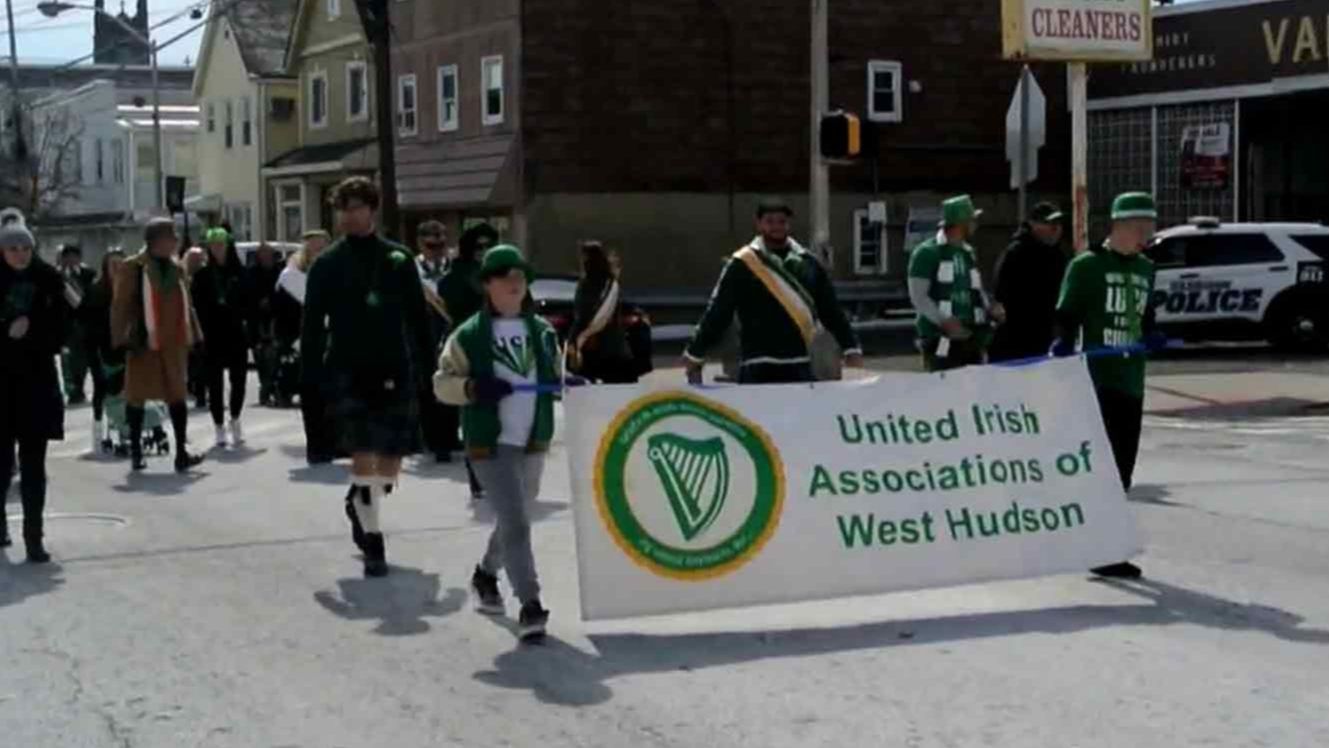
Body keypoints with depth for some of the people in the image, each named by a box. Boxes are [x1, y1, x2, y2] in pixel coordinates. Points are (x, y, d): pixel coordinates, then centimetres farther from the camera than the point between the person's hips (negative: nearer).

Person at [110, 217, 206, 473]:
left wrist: (194, 337, 13)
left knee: (177, 396, 0)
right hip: (144, 344, -5)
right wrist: (123, 341, -14)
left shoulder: (176, 268, 12)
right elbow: (121, 306, -9)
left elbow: (186, 305, 17)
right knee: (138, 396, 6)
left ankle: (182, 451, -2)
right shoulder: (132, 268, -7)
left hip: (174, 345, 5)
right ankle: (136, 450, 18)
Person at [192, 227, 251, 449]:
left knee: (239, 378, 1)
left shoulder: (239, 272, 4)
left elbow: (248, 301, 7)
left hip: (236, 334, 1)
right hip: (212, 337, -1)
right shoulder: (203, 274, -1)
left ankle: (235, 419, 24)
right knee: (215, 382, 3)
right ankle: (219, 426, 14)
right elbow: (196, 304, -4)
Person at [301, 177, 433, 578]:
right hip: (347, 372, -2)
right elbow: (313, 323, 2)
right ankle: (372, 544, -2)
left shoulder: (398, 259, 5)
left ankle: (359, 501, 38)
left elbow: (418, 317, 8)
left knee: (391, 462, 6)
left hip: (394, 371, 2)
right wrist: (310, 376, -5)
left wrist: (426, 365, 2)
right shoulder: (327, 264, 2)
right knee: (364, 453, -10)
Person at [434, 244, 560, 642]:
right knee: (515, 523, -14)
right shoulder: (469, 335, -4)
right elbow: (442, 383, -3)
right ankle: (530, 605, -13)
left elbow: (555, 378, 20)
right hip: (491, 444, -5)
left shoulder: (543, 331, 10)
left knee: (514, 520, 19)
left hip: (534, 443, 6)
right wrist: (474, 388, -21)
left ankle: (486, 574, 45)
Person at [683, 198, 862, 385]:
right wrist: (695, 355, -3)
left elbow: (831, 310, 15)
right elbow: (716, 313, -2)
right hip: (758, 369, -4)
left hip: (800, 367, 4)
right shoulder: (742, 265, -2)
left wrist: (851, 348, 12)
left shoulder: (808, 263, 9)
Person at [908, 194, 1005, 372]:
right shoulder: (927, 253, -5)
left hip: (970, 337, 7)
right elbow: (918, 297, -10)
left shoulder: (969, 254, 18)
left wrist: (990, 307, 4)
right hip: (940, 339, -7)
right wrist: (945, 322, -19)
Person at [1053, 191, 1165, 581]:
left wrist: (1151, 337, 2)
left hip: (1132, 383, 7)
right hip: (1097, 380, -7)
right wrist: (1064, 344, -26)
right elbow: (1067, 315, -8)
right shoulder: (1087, 266, -5)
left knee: (1122, 470, 9)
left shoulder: (1145, 270, 16)